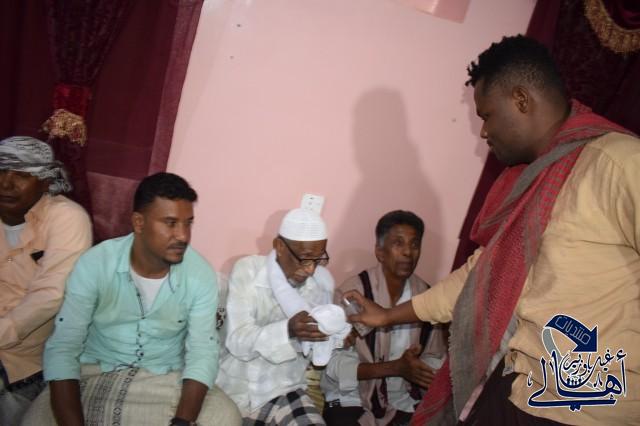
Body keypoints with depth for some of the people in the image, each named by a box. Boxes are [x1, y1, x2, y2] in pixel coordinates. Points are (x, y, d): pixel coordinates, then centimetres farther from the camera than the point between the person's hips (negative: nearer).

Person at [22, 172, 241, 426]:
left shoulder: (200, 275, -12)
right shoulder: (94, 264, -15)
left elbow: (202, 353, -12)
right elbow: (62, 348, -15)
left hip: (165, 379, 1)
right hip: (95, 373, -1)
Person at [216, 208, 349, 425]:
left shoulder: (323, 281, -2)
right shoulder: (247, 270, -13)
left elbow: (316, 351, 5)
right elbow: (237, 341, -22)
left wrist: (337, 336, -17)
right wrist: (287, 330, -38)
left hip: (285, 389, 2)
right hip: (237, 388, -2)